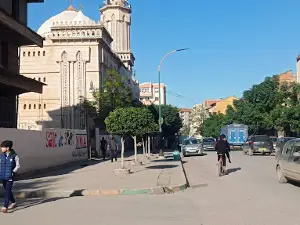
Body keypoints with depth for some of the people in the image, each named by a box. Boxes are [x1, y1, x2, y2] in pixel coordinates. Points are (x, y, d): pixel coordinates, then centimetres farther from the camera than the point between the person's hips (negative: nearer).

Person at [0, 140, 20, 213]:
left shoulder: (14, 156, -10)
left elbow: (18, 166, -3)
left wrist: (13, 172, -11)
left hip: (10, 176, -5)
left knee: (7, 191, -9)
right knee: (7, 190, 16)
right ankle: (13, 203, 33)